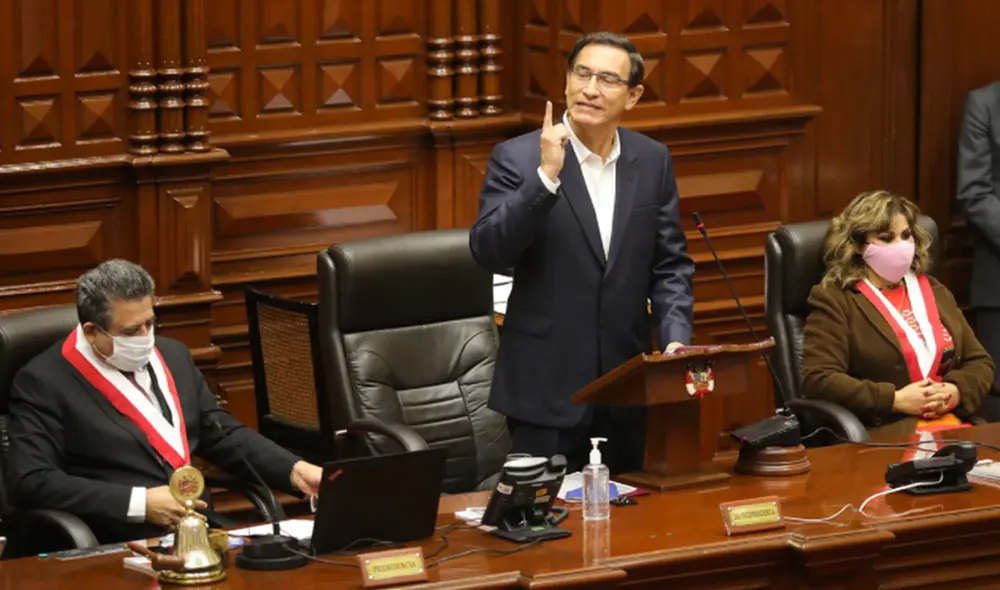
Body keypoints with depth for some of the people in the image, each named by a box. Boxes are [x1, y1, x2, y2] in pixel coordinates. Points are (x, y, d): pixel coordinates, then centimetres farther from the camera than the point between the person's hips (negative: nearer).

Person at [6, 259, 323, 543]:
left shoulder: (172, 356, 15)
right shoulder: (44, 382, -5)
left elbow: (223, 436, 24)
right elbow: (29, 482, -14)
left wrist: (294, 470, 7)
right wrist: (140, 503, -17)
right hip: (120, 547, -7)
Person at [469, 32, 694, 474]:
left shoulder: (653, 161, 5)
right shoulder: (518, 157, -7)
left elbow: (670, 265, 9)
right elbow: (488, 251, -19)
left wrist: (676, 338, -8)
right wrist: (546, 175, -27)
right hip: (546, 387, -4)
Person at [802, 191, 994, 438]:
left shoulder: (934, 292, 22)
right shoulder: (834, 299, 3)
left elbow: (980, 363, 22)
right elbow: (817, 380, -8)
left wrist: (957, 391, -2)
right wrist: (895, 400, -13)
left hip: (954, 425, 5)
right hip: (885, 433, -5)